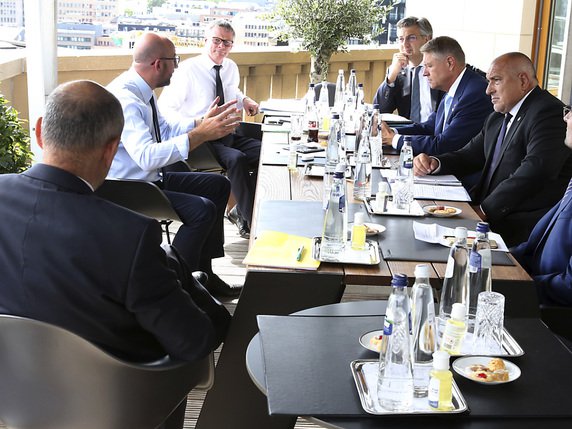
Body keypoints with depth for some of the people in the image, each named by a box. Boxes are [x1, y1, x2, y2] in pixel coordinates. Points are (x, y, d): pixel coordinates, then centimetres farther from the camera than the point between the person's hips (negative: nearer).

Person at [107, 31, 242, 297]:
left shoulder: (141, 91, 5)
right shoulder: (124, 98, -26)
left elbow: (165, 131, 17)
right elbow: (147, 156, -36)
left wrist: (204, 121, 4)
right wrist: (200, 134, -35)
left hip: (151, 178, 11)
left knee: (218, 185, 11)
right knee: (202, 209, -24)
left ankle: (203, 273, 13)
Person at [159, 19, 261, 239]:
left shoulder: (231, 68, 10)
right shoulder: (189, 69, -9)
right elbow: (165, 107, -8)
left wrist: (244, 100, 8)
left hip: (229, 135, 7)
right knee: (237, 159, -33)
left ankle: (240, 212, 0)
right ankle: (252, 224, -21)